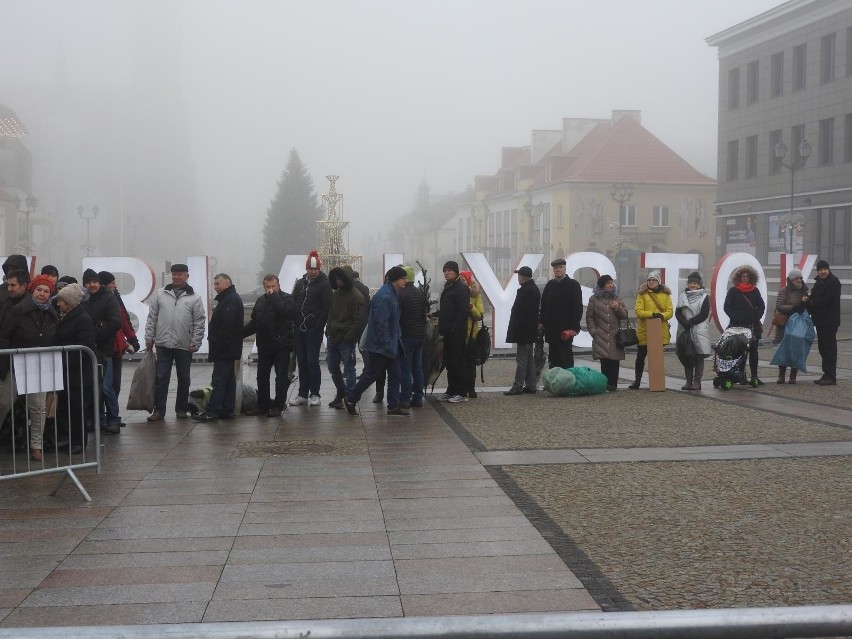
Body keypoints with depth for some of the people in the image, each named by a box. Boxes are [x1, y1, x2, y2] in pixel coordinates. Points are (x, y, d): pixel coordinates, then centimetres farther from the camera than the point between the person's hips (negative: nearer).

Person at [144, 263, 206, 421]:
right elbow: (152, 318, 7)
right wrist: (149, 338, 1)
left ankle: (182, 409, 20)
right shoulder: (160, 294, 5)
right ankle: (159, 410, 4)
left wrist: (195, 343, -7)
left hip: (185, 346, -1)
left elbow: (199, 323, -1)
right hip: (163, 344, 1)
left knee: (184, 379, 9)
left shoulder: (194, 298, 0)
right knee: (161, 378, 0)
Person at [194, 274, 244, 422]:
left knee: (218, 380, -11)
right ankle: (227, 410, 13)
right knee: (228, 379, 10)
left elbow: (227, 326, -24)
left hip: (225, 349, -11)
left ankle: (212, 411, -11)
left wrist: (217, 347, -23)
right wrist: (215, 347, 19)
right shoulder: (228, 298, 21)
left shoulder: (231, 300, -15)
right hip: (227, 349, 11)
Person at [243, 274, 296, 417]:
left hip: (281, 345, -6)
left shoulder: (287, 298, -4)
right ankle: (262, 405, 19)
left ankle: (278, 406, 7)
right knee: (262, 376, 9)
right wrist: (241, 333, 6)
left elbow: (286, 311, -26)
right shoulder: (260, 301, 14)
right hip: (264, 345, 6)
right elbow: (254, 323, 17)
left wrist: (274, 296, -17)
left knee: (281, 376, 0)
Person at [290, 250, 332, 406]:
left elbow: (326, 308, -10)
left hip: (314, 330, -6)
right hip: (299, 329, 6)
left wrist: (318, 326, -15)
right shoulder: (300, 283, 13)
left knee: (312, 361, -4)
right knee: (302, 362, 9)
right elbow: (293, 303, 16)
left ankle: (314, 394, 4)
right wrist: (294, 323, 5)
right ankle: (303, 394, 14)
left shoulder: (324, 285, -5)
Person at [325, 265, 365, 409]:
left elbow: (359, 321, -15)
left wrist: (348, 338, -18)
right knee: (333, 367, 14)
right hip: (332, 338, 8)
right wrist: (328, 330, 9)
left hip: (346, 340, -8)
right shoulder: (336, 294, 12)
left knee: (349, 369, 0)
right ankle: (341, 392, 31)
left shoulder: (356, 296, -11)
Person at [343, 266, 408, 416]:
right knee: (371, 374, 1)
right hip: (380, 345, -10)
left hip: (391, 345, 10)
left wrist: (396, 339, 17)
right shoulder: (384, 297, -22)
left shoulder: (392, 294, 10)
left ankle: (394, 406, 14)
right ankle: (350, 399, 15)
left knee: (394, 374, 9)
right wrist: (386, 344, -23)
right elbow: (381, 323, -25)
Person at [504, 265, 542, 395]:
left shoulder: (527, 291, -18)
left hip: (524, 331, -11)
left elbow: (525, 312, -23)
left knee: (521, 359, -8)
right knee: (529, 358, 14)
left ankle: (517, 386, -7)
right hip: (530, 330, 11)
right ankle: (531, 385, 18)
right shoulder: (534, 289, 15)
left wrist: (516, 330, -21)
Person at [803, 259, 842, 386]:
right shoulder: (819, 282, 18)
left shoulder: (833, 281, -11)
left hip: (830, 320, -9)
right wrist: (808, 298, -4)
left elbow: (827, 299, -20)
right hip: (821, 320, 9)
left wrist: (810, 301, -12)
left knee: (829, 347, -8)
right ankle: (827, 374, 18)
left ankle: (831, 376, -7)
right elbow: (815, 296, 19)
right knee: (823, 347, 11)